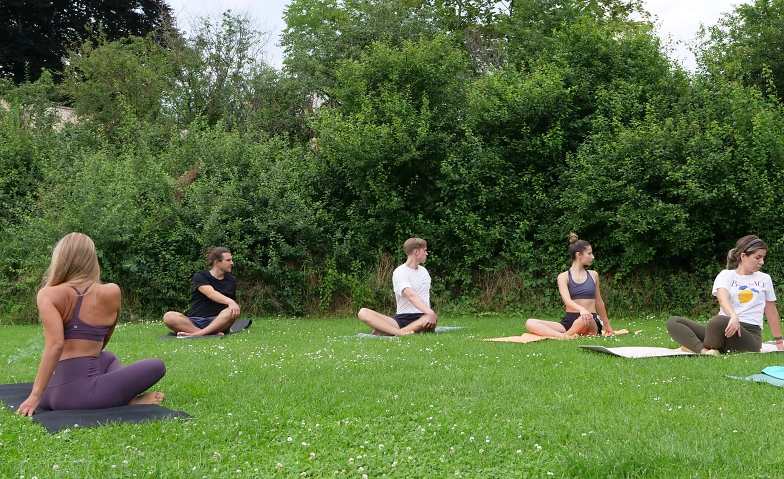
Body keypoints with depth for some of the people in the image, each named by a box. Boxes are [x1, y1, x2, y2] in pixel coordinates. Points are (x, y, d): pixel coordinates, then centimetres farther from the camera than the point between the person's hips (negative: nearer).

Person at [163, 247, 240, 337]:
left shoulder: (231, 281, 16)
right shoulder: (200, 276, 1)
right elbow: (211, 294, -18)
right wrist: (230, 302, -37)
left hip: (217, 322, 2)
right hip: (194, 322, -2)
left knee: (233, 312, -31)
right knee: (169, 317, -31)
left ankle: (196, 334, -38)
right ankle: (214, 333, -44)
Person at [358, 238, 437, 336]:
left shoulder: (424, 272, 19)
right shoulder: (399, 272, -2)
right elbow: (412, 296, -19)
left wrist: (430, 314, -3)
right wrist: (430, 313, -33)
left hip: (421, 319, 2)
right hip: (401, 318, -2)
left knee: (433, 319, -36)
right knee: (363, 312, -24)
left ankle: (384, 333, -38)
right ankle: (401, 333, -50)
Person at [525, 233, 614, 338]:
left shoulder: (593, 275, 13)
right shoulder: (563, 277, 3)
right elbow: (567, 300, -14)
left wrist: (607, 324, 32)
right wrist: (581, 309, -35)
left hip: (592, 322, 0)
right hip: (569, 320, 0)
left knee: (584, 320, -42)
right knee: (530, 323, -23)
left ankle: (566, 334, -16)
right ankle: (563, 336, -41)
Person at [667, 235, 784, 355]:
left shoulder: (765, 279, 15)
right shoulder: (726, 275, 9)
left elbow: (771, 312, 24)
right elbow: (723, 299, -12)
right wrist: (734, 317, -34)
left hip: (750, 335, -2)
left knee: (719, 321, -38)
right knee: (673, 322, -17)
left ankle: (694, 347, -13)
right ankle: (704, 351, -39)